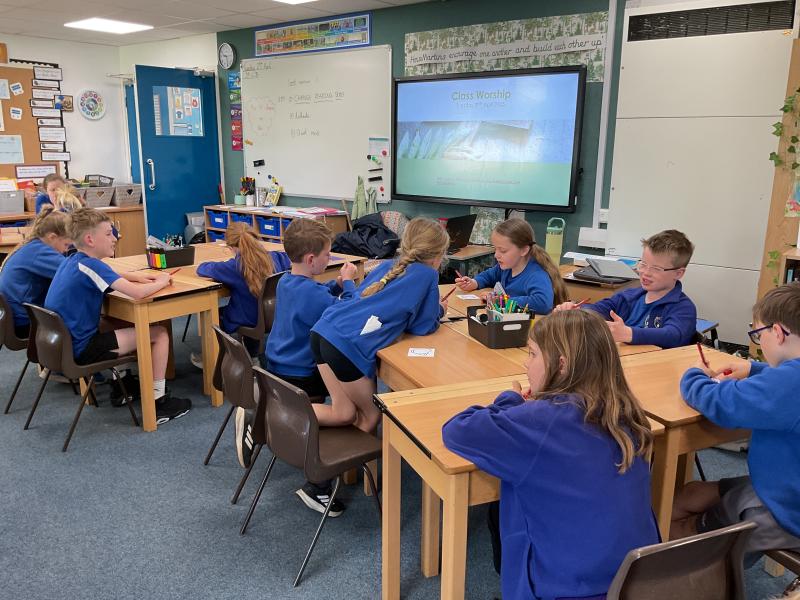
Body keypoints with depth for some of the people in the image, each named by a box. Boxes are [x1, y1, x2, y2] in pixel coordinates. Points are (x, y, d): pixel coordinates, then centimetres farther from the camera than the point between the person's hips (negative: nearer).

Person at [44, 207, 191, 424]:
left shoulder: (72, 260, 7)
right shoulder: (90, 265, -20)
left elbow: (104, 276, 27)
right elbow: (137, 293, -30)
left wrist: (133, 275, 8)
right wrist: (161, 281, -10)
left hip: (62, 344, 9)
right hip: (81, 350, -9)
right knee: (160, 334, -5)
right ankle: (158, 402, 1)